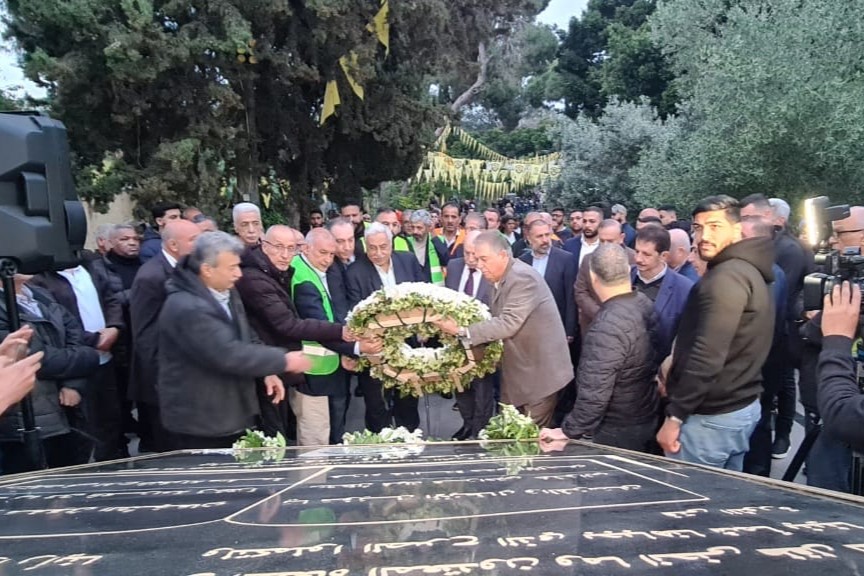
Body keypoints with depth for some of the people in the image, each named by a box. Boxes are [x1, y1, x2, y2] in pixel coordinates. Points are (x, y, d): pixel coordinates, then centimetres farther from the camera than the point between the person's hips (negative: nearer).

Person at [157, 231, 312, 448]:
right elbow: (229, 355, -31)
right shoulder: (186, 309, -27)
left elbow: (246, 339, 13)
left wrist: (267, 372, -3)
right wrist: (283, 361, -22)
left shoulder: (226, 292, 4)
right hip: (200, 421, -8)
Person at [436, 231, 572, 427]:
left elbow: (508, 323, -29)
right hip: (518, 369, 9)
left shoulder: (523, 277, -23)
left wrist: (462, 330, -27)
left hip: (540, 370, -9)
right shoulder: (499, 277, 6)